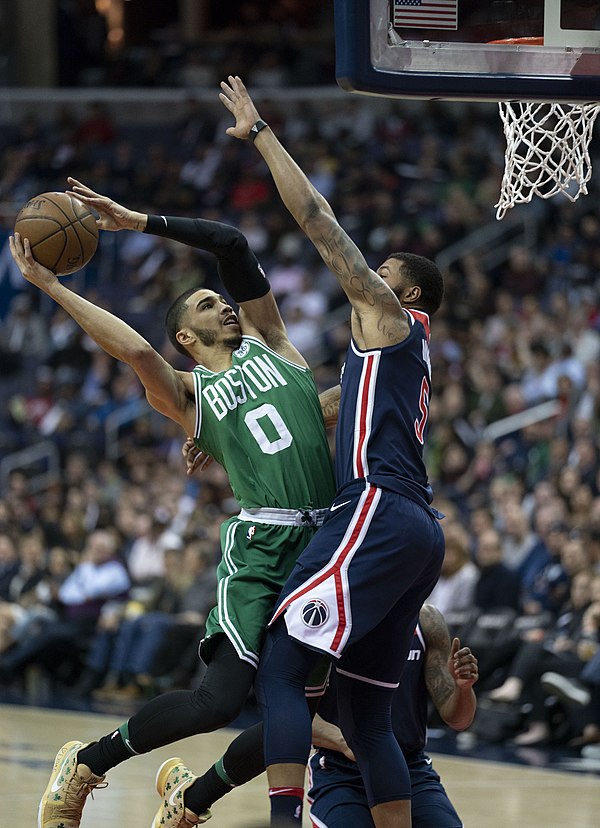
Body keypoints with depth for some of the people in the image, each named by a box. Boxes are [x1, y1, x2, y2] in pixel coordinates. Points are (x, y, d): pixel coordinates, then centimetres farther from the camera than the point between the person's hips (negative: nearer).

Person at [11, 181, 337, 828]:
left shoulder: (267, 343, 20)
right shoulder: (185, 392, 9)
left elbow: (233, 247, 14)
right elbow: (136, 350, -11)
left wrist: (139, 222, 14)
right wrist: (49, 285, -11)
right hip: (260, 549, -4)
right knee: (219, 700, -18)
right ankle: (83, 766, 2)